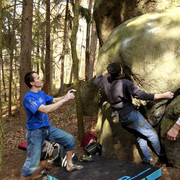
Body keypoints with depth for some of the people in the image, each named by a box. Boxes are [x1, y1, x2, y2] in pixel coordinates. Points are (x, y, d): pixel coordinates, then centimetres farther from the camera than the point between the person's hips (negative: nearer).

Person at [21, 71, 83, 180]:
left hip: (47, 128, 8)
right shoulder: (28, 98, -24)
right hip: (35, 131, -8)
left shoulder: (41, 93, 5)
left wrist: (66, 96, -2)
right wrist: (65, 100, -30)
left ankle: (69, 165, 21)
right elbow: (46, 110, -34)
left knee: (69, 139, 5)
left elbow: (54, 100, 17)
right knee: (33, 162, -5)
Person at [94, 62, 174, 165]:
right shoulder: (125, 83, -18)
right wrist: (163, 95, -15)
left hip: (119, 118, 7)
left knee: (140, 137, 19)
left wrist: (105, 73, 28)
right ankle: (162, 156, 24)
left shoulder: (106, 81, 0)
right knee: (152, 134, 9)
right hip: (130, 113, -7)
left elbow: (96, 81, 23)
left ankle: (148, 158, 17)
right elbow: (142, 95, -20)